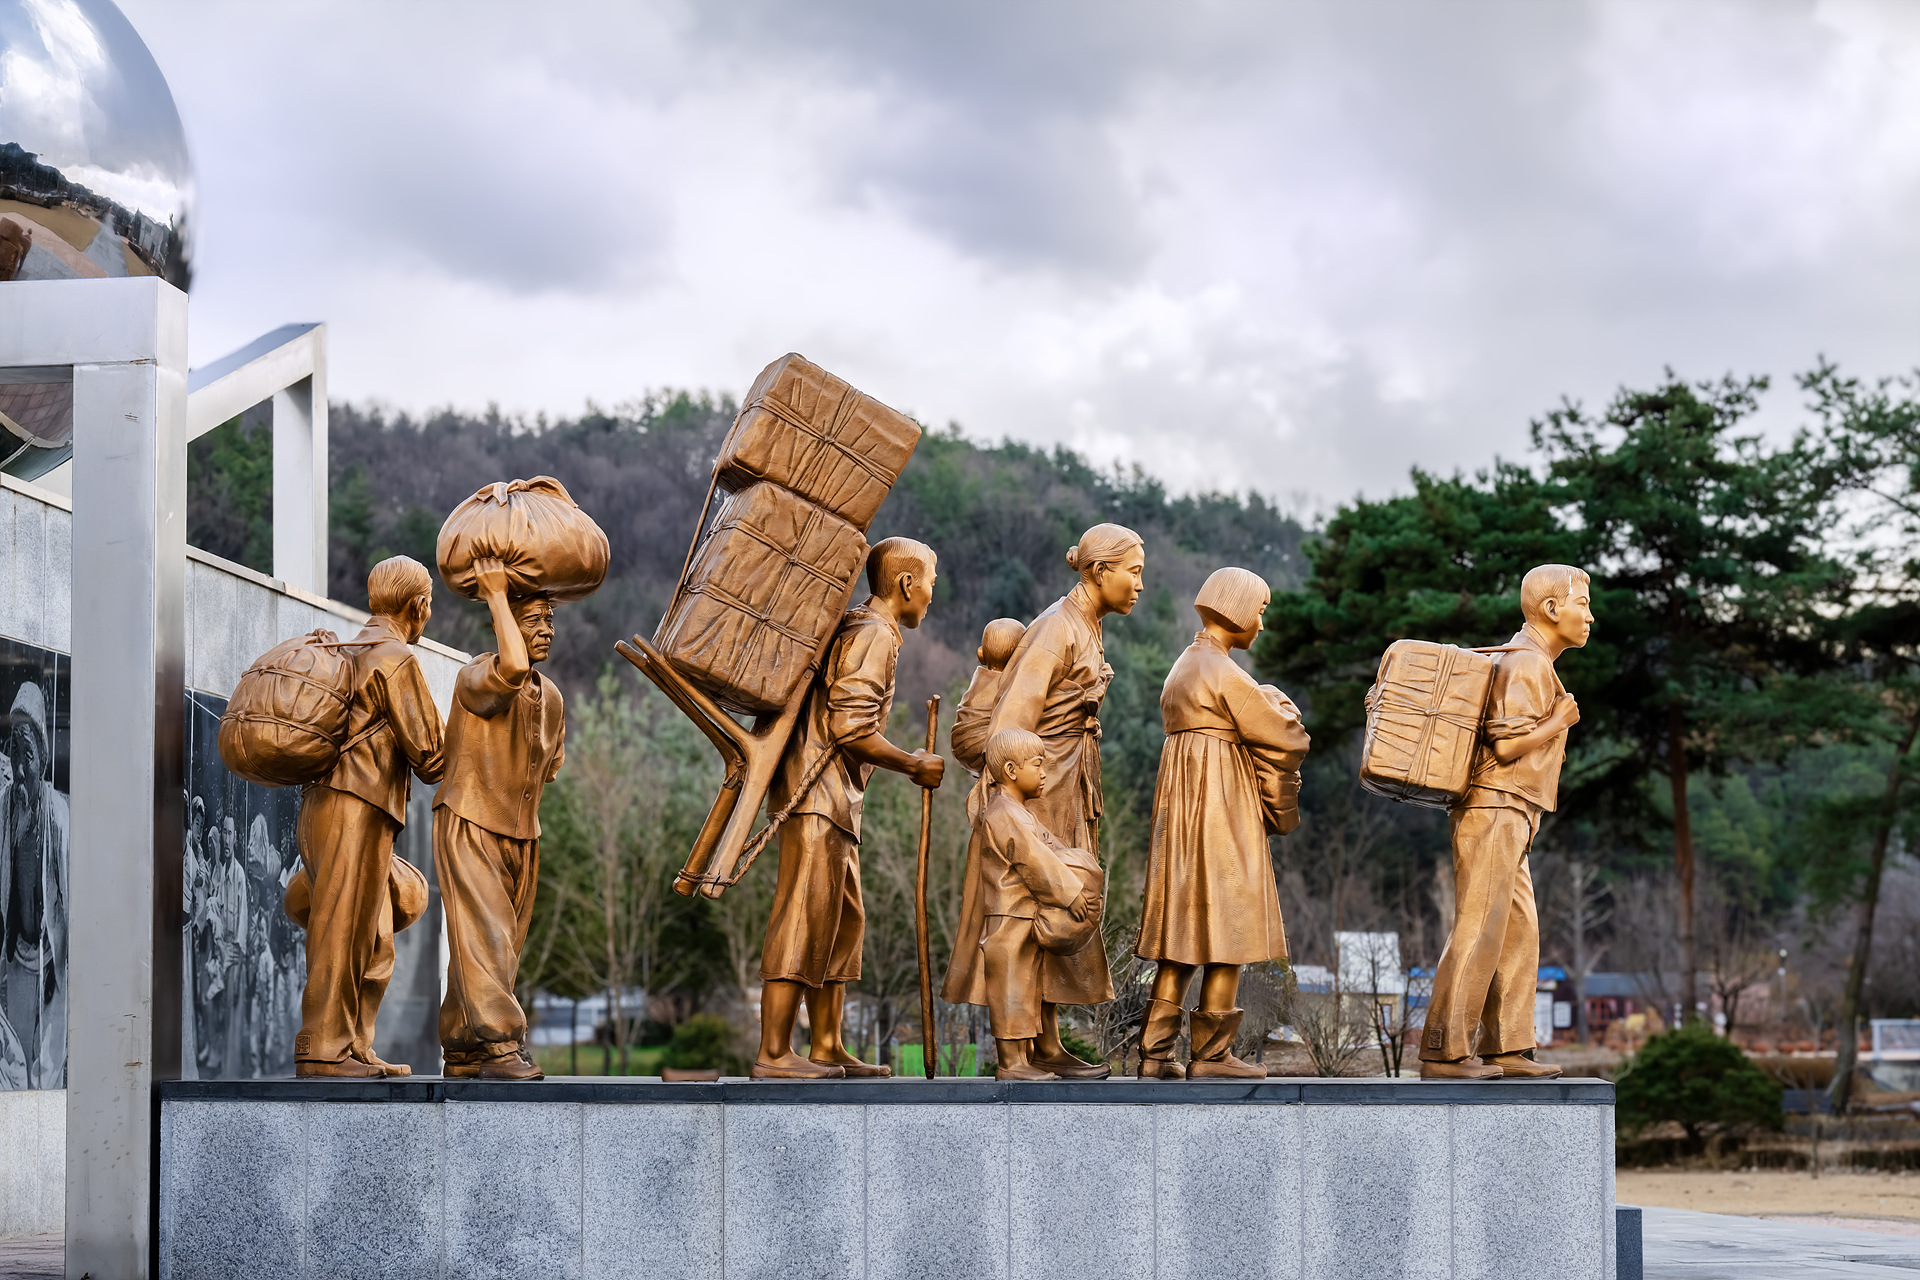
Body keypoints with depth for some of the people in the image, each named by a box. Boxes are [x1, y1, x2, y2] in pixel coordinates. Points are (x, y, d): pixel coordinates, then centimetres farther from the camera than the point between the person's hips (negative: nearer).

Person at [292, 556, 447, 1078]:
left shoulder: (347, 654, 22)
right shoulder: (397, 659, -7)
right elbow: (428, 755, -8)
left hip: (321, 804, 9)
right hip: (357, 811, -9)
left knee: (373, 943, 12)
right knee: (342, 933, -9)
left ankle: (355, 1049, 12)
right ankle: (321, 1050, -11)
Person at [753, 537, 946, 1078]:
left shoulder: (858, 629, 19)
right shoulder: (873, 635, -12)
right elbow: (851, 727, -20)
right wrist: (915, 766, -10)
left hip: (834, 799, 11)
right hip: (818, 794, -11)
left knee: (844, 920, 13)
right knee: (805, 920, -11)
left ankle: (827, 1048, 16)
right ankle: (773, 1055, -11)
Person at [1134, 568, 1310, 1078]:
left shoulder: (1183, 668, 16)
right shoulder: (1225, 674, -13)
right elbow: (1284, 739, -9)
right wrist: (1278, 706, 10)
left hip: (1182, 807, 9)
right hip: (1223, 810, -9)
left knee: (1185, 930, 9)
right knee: (1228, 929, -3)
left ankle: (1155, 1049, 7)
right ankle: (1211, 1053, -1)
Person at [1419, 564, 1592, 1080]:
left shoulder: (1523, 660, 19)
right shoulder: (1527, 664, -12)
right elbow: (1508, 745, -19)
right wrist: (1562, 722, -8)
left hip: (1507, 821, 10)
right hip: (1496, 811, -10)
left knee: (1519, 934, 9)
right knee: (1478, 934, -10)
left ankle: (1504, 1048, 10)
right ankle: (1444, 1052, -11)